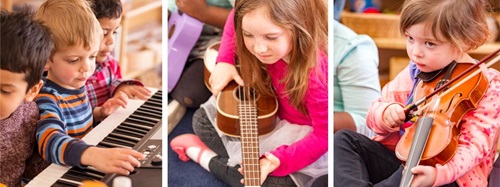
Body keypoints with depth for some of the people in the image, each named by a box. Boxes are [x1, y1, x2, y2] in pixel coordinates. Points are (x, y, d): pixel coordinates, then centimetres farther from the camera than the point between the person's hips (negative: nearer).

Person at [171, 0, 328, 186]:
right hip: (273, 116, 6)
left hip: (305, 136, -6)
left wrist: (278, 160, -40)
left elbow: (323, 136, -29)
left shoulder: (317, 76, -41)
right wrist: (225, 61, -8)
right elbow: (235, 18, 3)